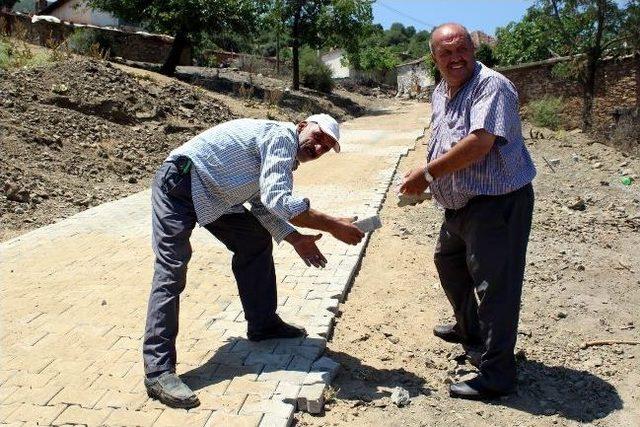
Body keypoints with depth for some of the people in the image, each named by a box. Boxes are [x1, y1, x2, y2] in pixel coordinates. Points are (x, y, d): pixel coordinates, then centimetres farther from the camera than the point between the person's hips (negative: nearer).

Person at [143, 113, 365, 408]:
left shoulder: (284, 160, 12)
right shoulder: (282, 135, -18)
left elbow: (262, 205, 10)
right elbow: (278, 200, -30)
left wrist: (295, 238, -3)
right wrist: (332, 225, -27)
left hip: (213, 195, 10)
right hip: (178, 184, -10)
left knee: (256, 241, 11)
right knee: (172, 270, -15)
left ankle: (262, 324, 22)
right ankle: (158, 371, -12)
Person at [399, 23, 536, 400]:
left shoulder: (491, 86, -17)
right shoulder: (441, 93, 11)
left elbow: (480, 143, -30)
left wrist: (428, 173, -22)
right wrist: (425, 180, 5)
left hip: (498, 202, -10)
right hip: (460, 203, 10)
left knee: (494, 285, -5)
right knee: (449, 262, 25)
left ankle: (496, 376, 7)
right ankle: (470, 330, 48)